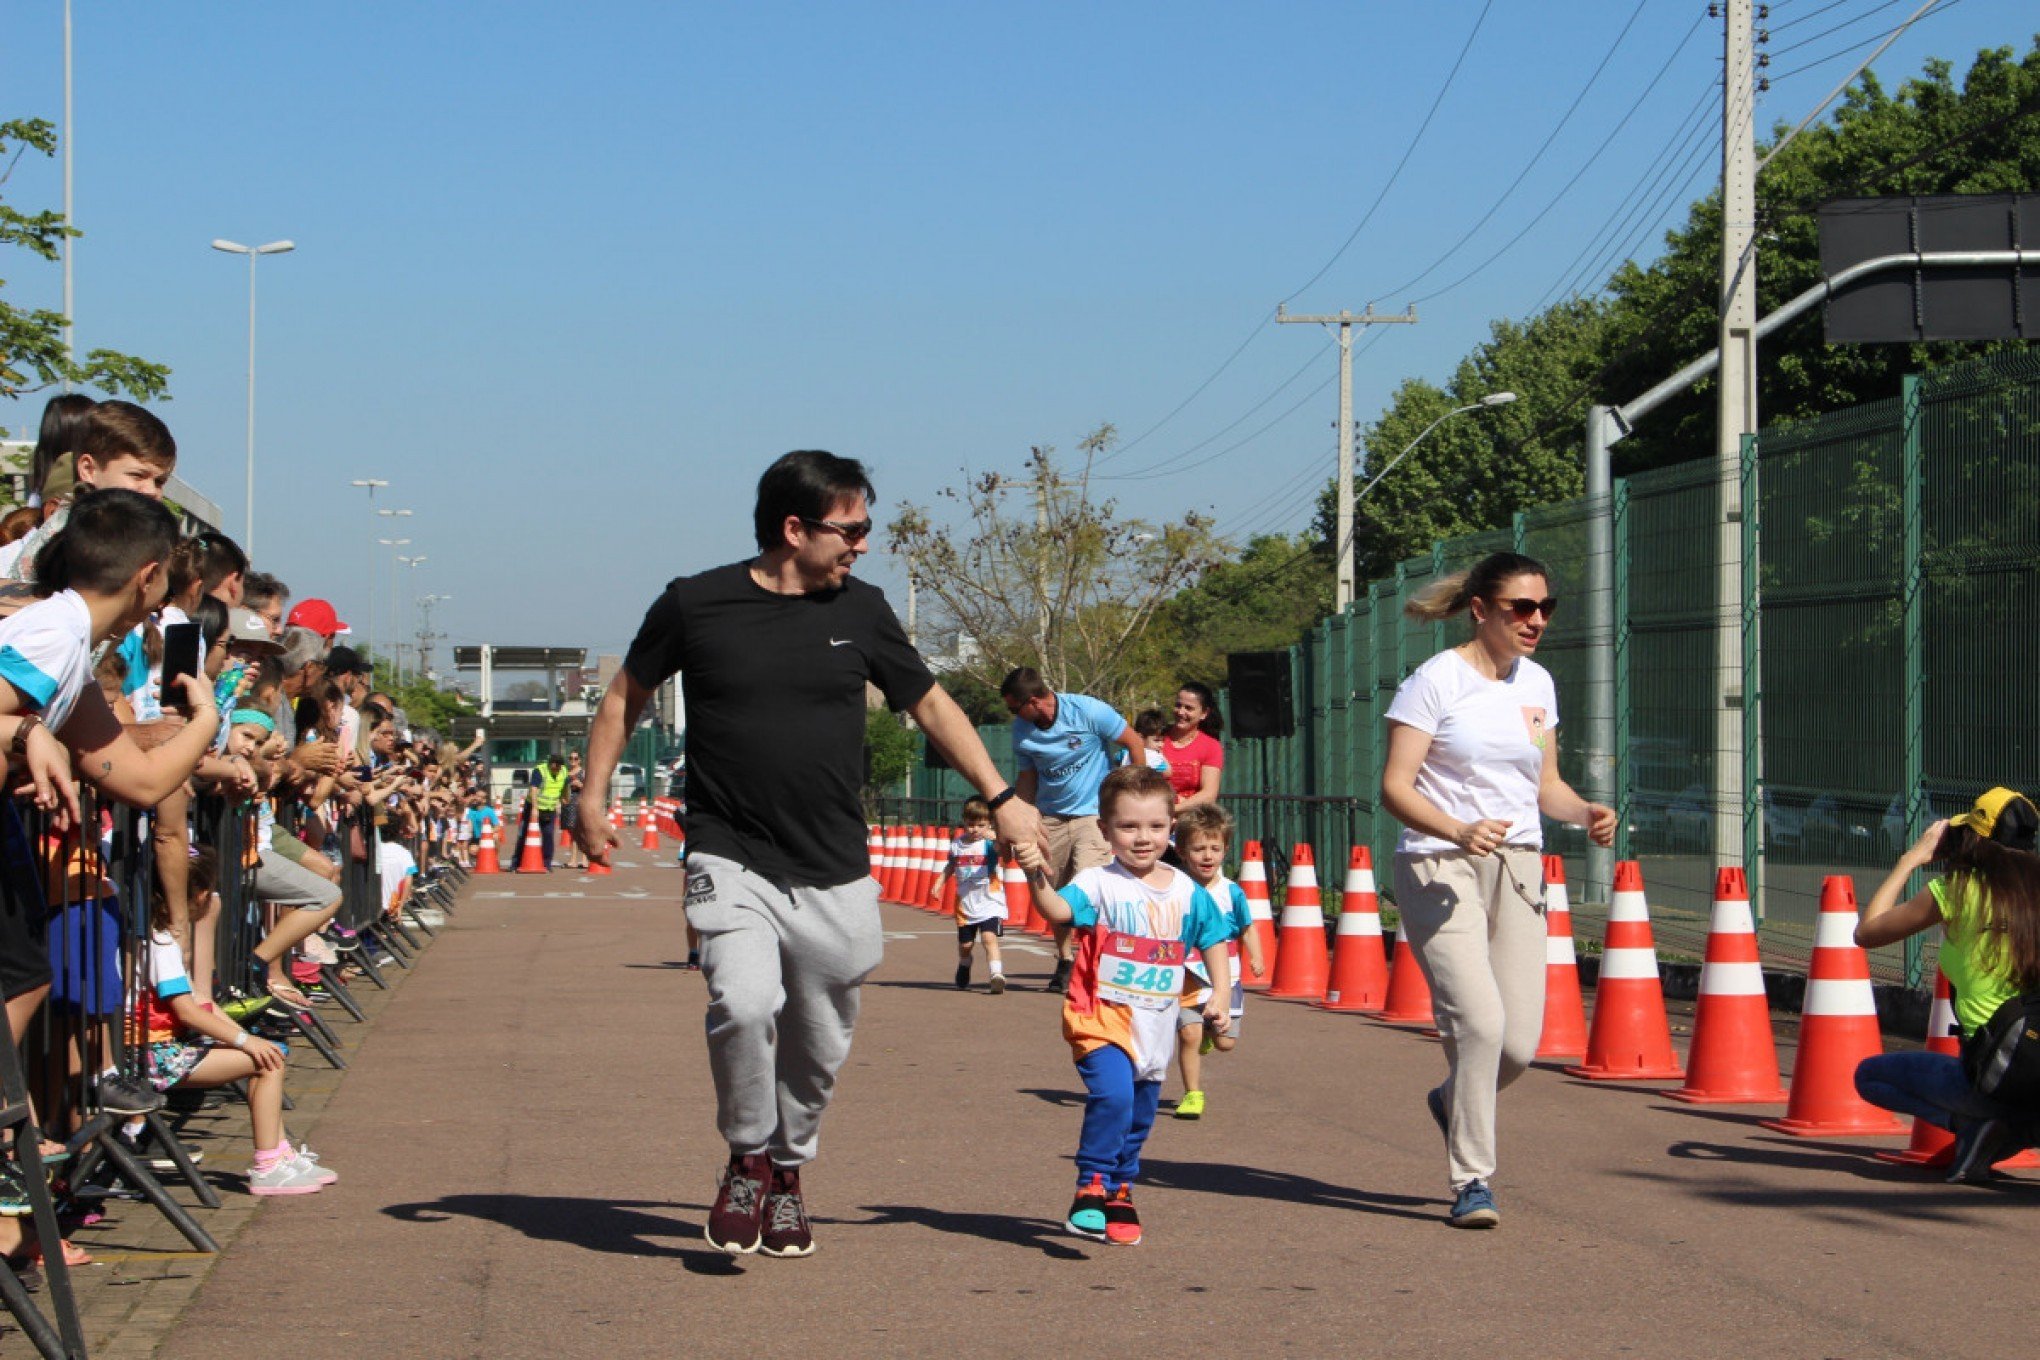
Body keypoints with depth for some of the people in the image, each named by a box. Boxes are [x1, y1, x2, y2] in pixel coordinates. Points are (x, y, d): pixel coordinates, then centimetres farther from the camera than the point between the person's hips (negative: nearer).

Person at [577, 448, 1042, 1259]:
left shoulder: (860, 611, 5)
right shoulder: (696, 604, -2)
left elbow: (931, 705, 16)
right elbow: (626, 695, 13)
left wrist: (1000, 798, 11)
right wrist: (593, 796, 6)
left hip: (835, 875, 3)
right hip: (730, 860, -3)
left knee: (819, 1046, 7)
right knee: (744, 1003, -24)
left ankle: (788, 1173, 33)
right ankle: (747, 1160, 0)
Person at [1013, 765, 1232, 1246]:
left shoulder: (1188, 893, 5)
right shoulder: (1100, 885, -9)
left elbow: (1213, 942, 16)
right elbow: (1059, 910, -27)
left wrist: (1219, 996, 4)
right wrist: (1038, 879, -47)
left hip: (1156, 1025, 5)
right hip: (1102, 1016, -5)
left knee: (1140, 1116, 14)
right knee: (1112, 1093, -27)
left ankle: (1120, 1193, 35)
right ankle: (1091, 1190, -16)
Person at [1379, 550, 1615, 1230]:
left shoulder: (1537, 684, 12)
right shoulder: (1436, 680, -8)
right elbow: (1395, 787, -12)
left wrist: (1586, 811, -3)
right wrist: (1459, 831, -29)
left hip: (1517, 868, 6)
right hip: (1438, 867, -6)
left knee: (1520, 1041, -2)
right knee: (1480, 1020, -19)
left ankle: (1452, 1102, 32)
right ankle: (1472, 1180, -4)